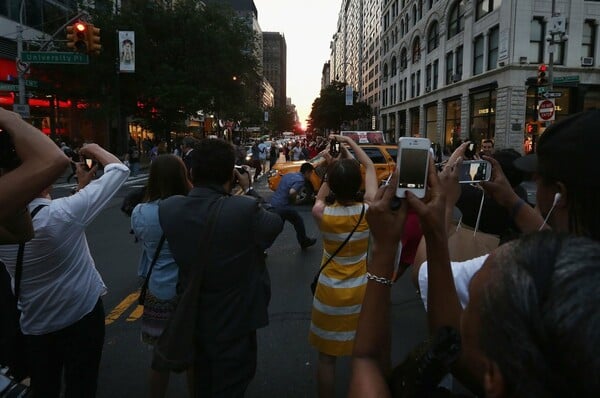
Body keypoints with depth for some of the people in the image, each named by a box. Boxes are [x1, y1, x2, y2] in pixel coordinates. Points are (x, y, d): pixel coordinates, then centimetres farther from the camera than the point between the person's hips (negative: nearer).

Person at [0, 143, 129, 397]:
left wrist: (82, 186, 11)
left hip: (35, 326, 5)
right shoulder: (62, 212, -25)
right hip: (82, 317, -5)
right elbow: (119, 170, -16)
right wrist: (95, 150, 2)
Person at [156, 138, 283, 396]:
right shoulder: (245, 210, -32)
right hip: (234, 323, -4)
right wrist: (248, 190, -1)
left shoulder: (168, 208, -17)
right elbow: (275, 224, -11)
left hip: (192, 319, 5)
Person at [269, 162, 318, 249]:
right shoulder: (301, 180, -11)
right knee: (299, 222, 16)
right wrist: (293, 199, -5)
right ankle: (304, 242, 32)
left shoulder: (288, 174, 15)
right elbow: (292, 192, -27)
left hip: (272, 204, 7)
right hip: (283, 206, -7)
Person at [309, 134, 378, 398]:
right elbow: (370, 167, 1)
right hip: (363, 291, 2)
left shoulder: (321, 214, -18)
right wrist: (350, 143, 8)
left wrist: (332, 169, 5)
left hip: (331, 293, -2)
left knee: (327, 356, 15)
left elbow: (320, 197, 9)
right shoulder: (370, 210, -15)